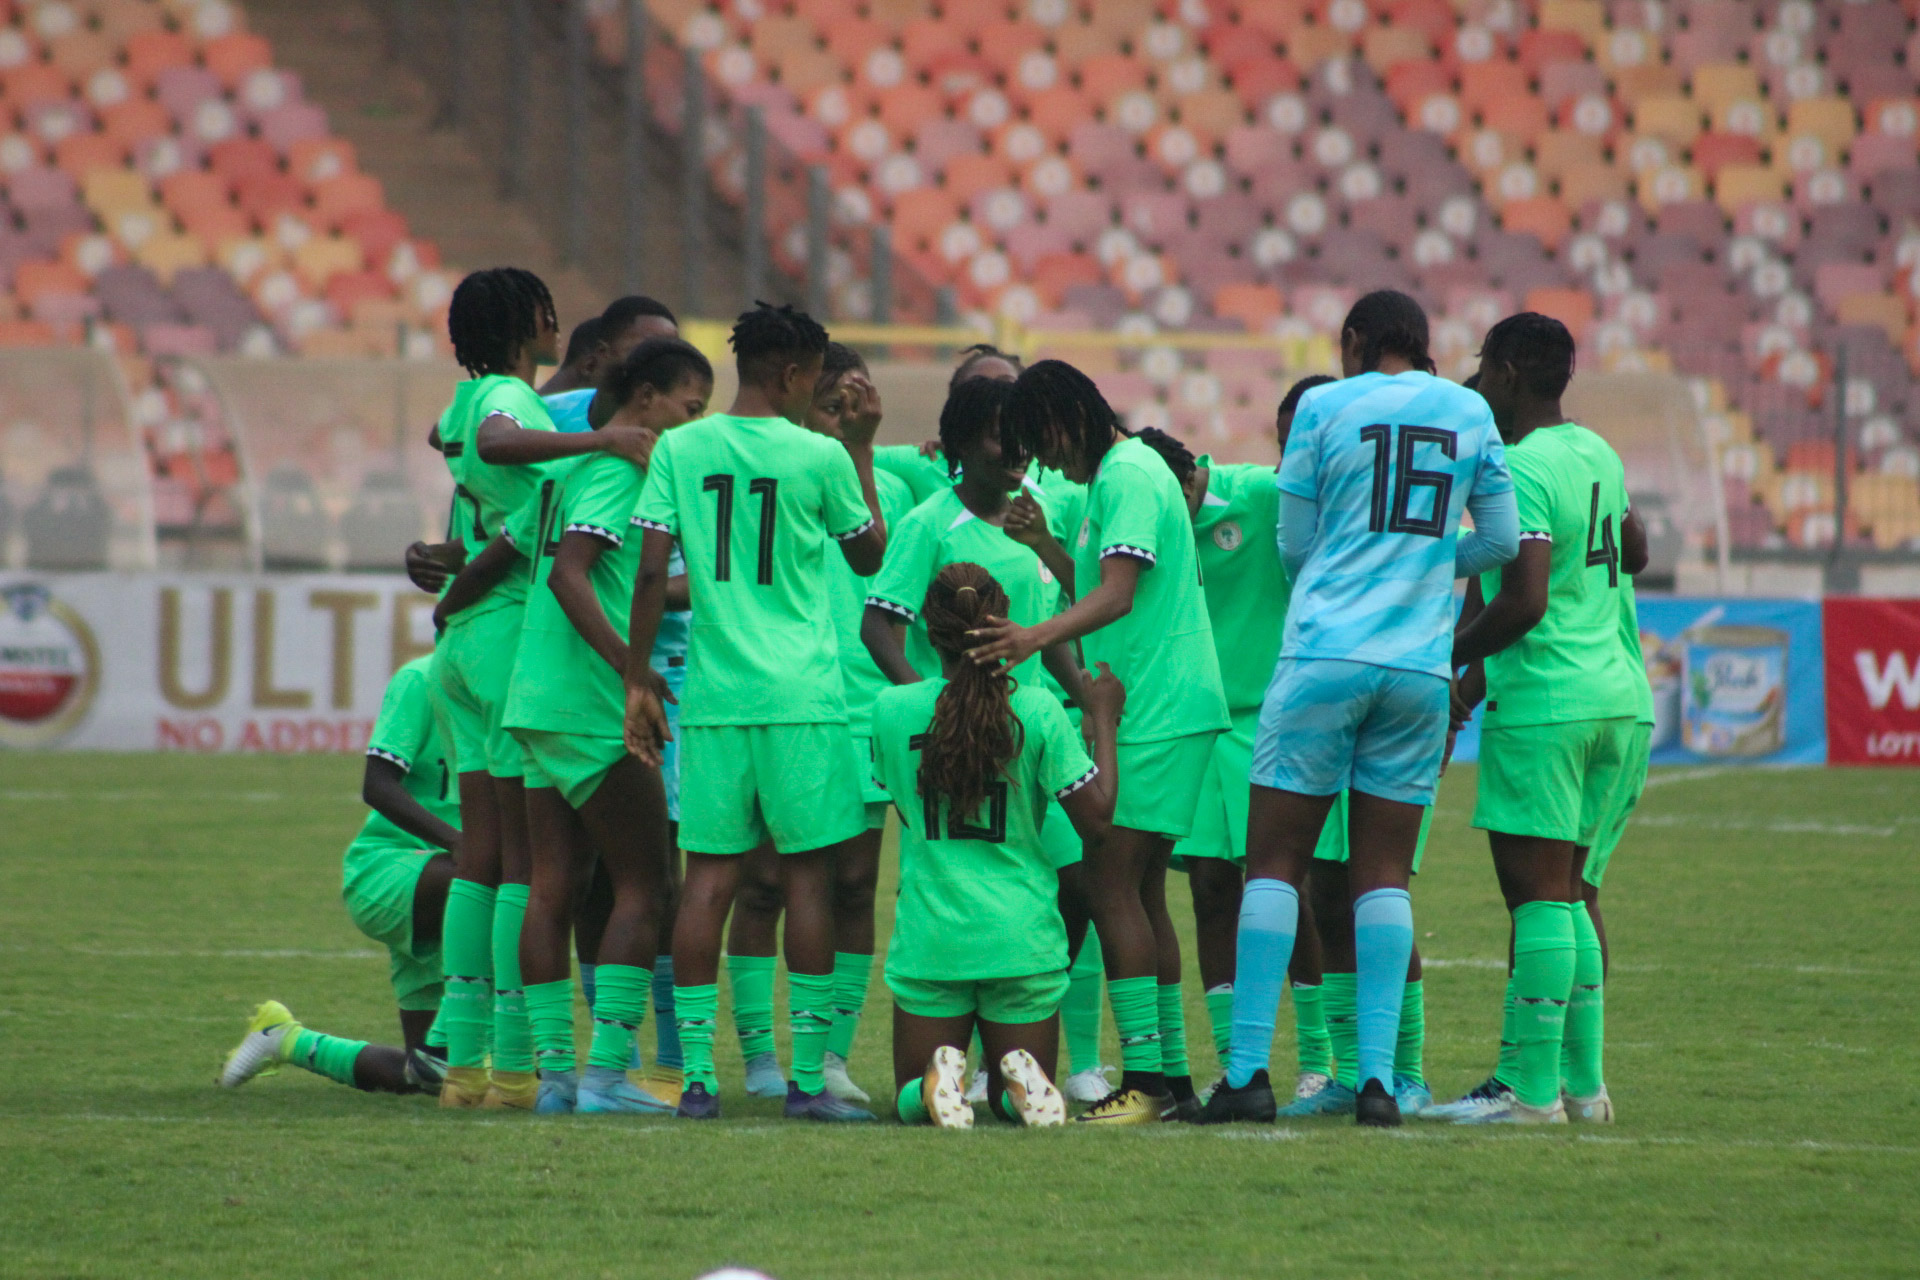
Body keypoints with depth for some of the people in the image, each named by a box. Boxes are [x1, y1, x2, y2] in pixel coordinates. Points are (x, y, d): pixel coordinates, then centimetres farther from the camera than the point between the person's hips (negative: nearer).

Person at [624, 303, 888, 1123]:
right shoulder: (819, 457, -3)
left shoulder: (679, 449, 3)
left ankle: (697, 1077, 2)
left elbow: (652, 573, 0)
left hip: (712, 693, 3)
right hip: (801, 696, -3)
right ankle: (808, 1077, 1)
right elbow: (872, 556, 12)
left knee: (709, 875, 5)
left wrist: (638, 678, 7)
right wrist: (862, 456, 20)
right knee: (809, 873, 2)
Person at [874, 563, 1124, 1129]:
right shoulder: (1038, 711, -9)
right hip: (1021, 941, 0)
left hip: (929, 943, 0)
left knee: (911, 1100, 16)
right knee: (1015, 1100, 18)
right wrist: (1103, 722, 6)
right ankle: (1021, 1081, -18)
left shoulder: (891, 709, -5)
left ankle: (938, 1081, -18)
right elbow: (1096, 817, -7)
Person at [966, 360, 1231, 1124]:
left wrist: (1036, 638, -38)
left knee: (1113, 882, -13)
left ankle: (1147, 1076, -15)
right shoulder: (1114, 476, 19)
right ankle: (1171, 1074, 14)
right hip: (1151, 710, 11)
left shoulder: (1130, 476, -13)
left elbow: (1117, 596, -26)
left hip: (1157, 711, -11)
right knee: (1140, 891, 11)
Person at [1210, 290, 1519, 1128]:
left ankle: (1248, 1069, -3)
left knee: (1275, 860, 2)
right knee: (1384, 873, 8)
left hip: (1326, 652, -3)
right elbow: (1502, 538, 13)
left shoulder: (1326, 407, 2)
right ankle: (1377, 1075, -1)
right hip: (1421, 666, 3)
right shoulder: (1469, 413, 9)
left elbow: (1294, 546, 7)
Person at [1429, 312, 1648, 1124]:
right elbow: (1634, 554, 31)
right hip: (1618, 693, 9)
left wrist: (1450, 656, -10)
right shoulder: (1598, 456, 13)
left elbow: (1525, 603, -23)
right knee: (1562, 890, 14)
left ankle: (1533, 1087, -7)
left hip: (1542, 700, -9)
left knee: (1540, 892, -7)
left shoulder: (1519, 470, -14)